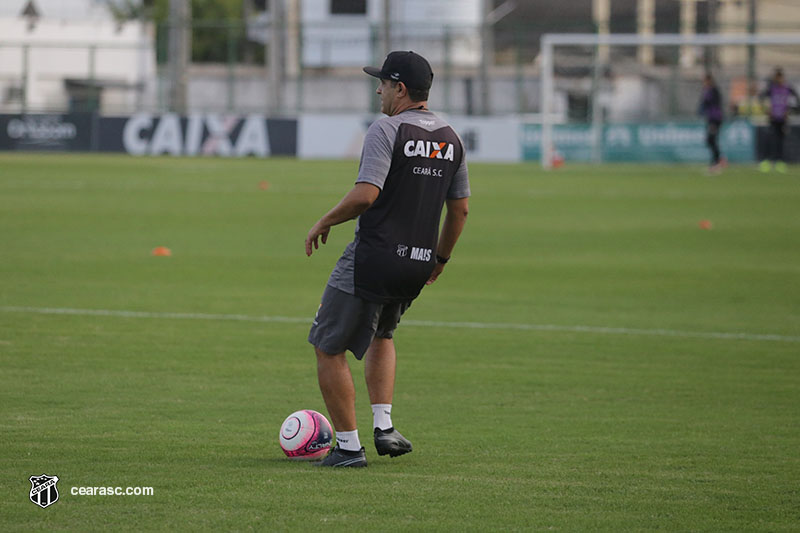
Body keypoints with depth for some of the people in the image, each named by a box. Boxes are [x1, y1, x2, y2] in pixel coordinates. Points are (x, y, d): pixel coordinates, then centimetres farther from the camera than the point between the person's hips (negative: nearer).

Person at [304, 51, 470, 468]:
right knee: (381, 335, 31)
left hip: (374, 258, -8)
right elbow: (460, 208, 14)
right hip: (417, 265, 8)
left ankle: (348, 445, 3)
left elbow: (365, 195, -23)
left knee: (329, 348, 5)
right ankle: (383, 426, 18)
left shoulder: (386, 131, -13)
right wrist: (441, 258, 26)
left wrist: (324, 223, -9)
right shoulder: (450, 139, 9)